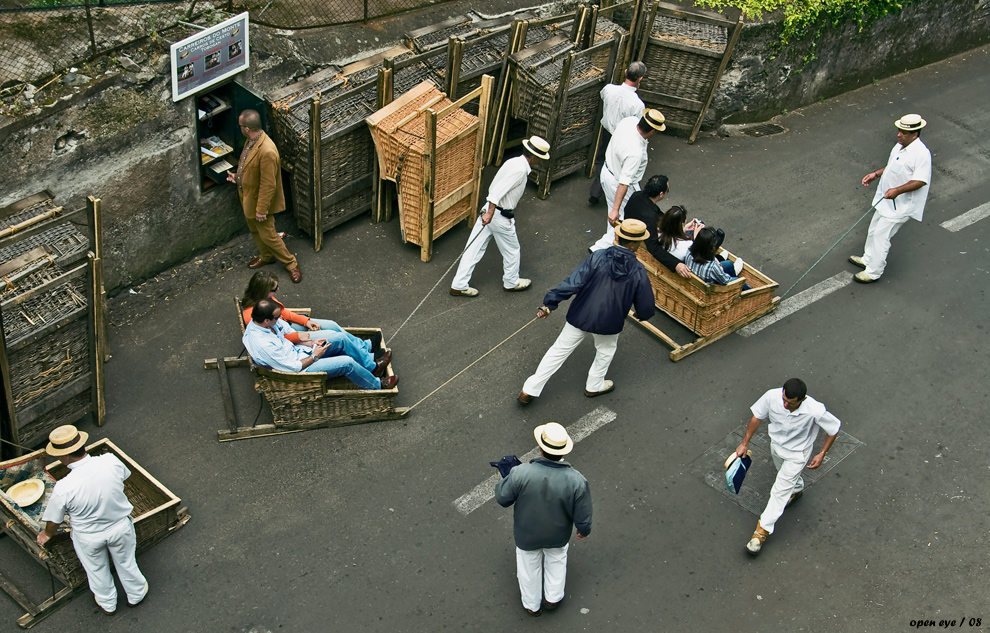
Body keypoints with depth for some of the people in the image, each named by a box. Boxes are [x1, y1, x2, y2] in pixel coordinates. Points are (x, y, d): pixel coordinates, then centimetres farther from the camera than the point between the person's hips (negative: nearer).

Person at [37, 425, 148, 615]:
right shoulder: (111, 462, -29)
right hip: (120, 527, 2)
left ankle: (108, 604, 54)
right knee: (126, 563, 29)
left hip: (89, 538, -2)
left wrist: (47, 534, 9)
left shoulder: (64, 488, -35)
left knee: (97, 571, 29)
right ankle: (135, 595, 54)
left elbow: (54, 521, -16)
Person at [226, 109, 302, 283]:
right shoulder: (252, 140, -7)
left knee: (267, 235, 5)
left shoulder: (267, 151, -36)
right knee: (254, 230, 26)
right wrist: (238, 176, 12)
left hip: (259, 200, -9)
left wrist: (261, 209, -24)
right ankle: (266, 256, 48)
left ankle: (291, 264, 22)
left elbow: (268, 185, -30)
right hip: (248, 196, 9)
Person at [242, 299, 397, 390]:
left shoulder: (257, 322, -9)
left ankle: (372, 366, 21)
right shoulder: (263, 345, -36)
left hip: (295, 351, 9)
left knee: (340, 339, 3)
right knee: (347, 362, -14)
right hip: (300, 367, -9)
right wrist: (315, 356, -15)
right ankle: (377, 385, 12)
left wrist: (311, 344, -1)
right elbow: (293, 368, -27)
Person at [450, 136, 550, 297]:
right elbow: (498, 190, -30)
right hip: (501, 217, -9)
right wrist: (490, 213, -35)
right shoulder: (520, 170, -20)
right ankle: (511, 283, 36)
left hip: (489, 209, 9)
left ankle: (459, 285, 16)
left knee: (474, 249, 11)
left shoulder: (514, 162, 9)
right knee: (512, 251, 15)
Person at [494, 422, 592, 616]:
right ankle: (553, 598, 53)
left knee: (529, 565, 28)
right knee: (557, 558, 34)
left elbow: (503, 498, -17)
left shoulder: (520, 473, -35)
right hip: (557, 535, 0)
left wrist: (502, 482, 4)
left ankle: (532, 605, 52)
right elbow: (583, 518, -18)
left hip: (526, 535, 0)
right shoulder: (577, 481, -31)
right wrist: (584, 530, 5)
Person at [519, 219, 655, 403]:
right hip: (608, 323, -1)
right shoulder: (638, 272, -15)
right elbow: (646, 306, -7)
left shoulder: (598, 258, -16)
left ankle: (530, 390, 19)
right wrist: (641, 315, 18)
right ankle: (594, 386, 49)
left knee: (559, 350, 14)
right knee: (606, 351, 31)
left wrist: (549, 303, -14)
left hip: (580, 316, 1)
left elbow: (573, 282, -20)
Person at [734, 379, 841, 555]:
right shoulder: (772, 396, -32)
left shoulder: (815, 411, -39)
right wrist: (745, 443, -8)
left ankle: (763, 529, 13)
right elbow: (757, 416, -12)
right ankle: (797, 489, 66)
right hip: (776, 445, 4)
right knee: (787, 475, 32)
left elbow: (834, 428, -17)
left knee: (780, 491, -2)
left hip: (797, 453, -4)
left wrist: (822, 454, -15)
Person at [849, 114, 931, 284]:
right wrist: (876, 174, 8)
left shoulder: (921, 153, -25)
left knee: (881, 235, -4)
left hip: (901, 205, -9)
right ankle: (868, 259, 42)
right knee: (874, 230, 22)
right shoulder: (900, 146, 4)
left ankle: (873, 272, 8)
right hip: (885, 200, 9)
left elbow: (920, 181, -27)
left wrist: (897, 190, -35)